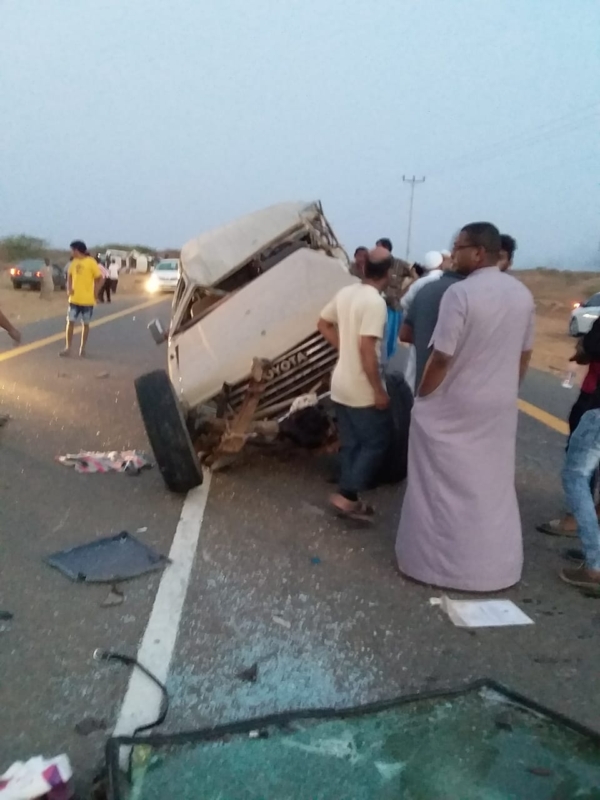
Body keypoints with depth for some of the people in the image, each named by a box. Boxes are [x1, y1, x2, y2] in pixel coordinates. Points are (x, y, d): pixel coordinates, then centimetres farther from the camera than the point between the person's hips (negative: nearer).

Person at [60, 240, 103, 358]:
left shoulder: (91, 262, -11)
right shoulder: (73, 262, 6)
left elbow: (100, 279, -8)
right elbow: (70, 276, 17)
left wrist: (95, 293, -11)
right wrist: (69, 288, 0)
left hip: (87, 300, -4)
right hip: (74, 299, 4)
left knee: (85, 324, 8)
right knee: (70, 322, 0)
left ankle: (83, 348, 20)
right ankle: (68, 348, 5)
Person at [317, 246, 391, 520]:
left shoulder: (346, 292, 5)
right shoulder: (375, 302, -20)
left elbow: (323, 324, 15)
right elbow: (367, 348, -26)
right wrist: (379, 390, -19)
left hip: (341, 385, 8)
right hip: (363, 390, -8)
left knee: (350, 444, 16)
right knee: (376, 443, 6)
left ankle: (349, 499, 23)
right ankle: (347, 496, 5)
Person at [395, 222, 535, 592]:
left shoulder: (461, 292, -19)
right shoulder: (523, 294, 4)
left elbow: (442, 357, -20)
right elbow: (525, 355, 11)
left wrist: (422, 398, -7)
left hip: (454, 405, -6)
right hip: (500, 406, 7)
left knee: (446, 484, 6)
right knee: (495, 484, 15)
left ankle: (438, 560, 16)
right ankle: (496, 565, 27)